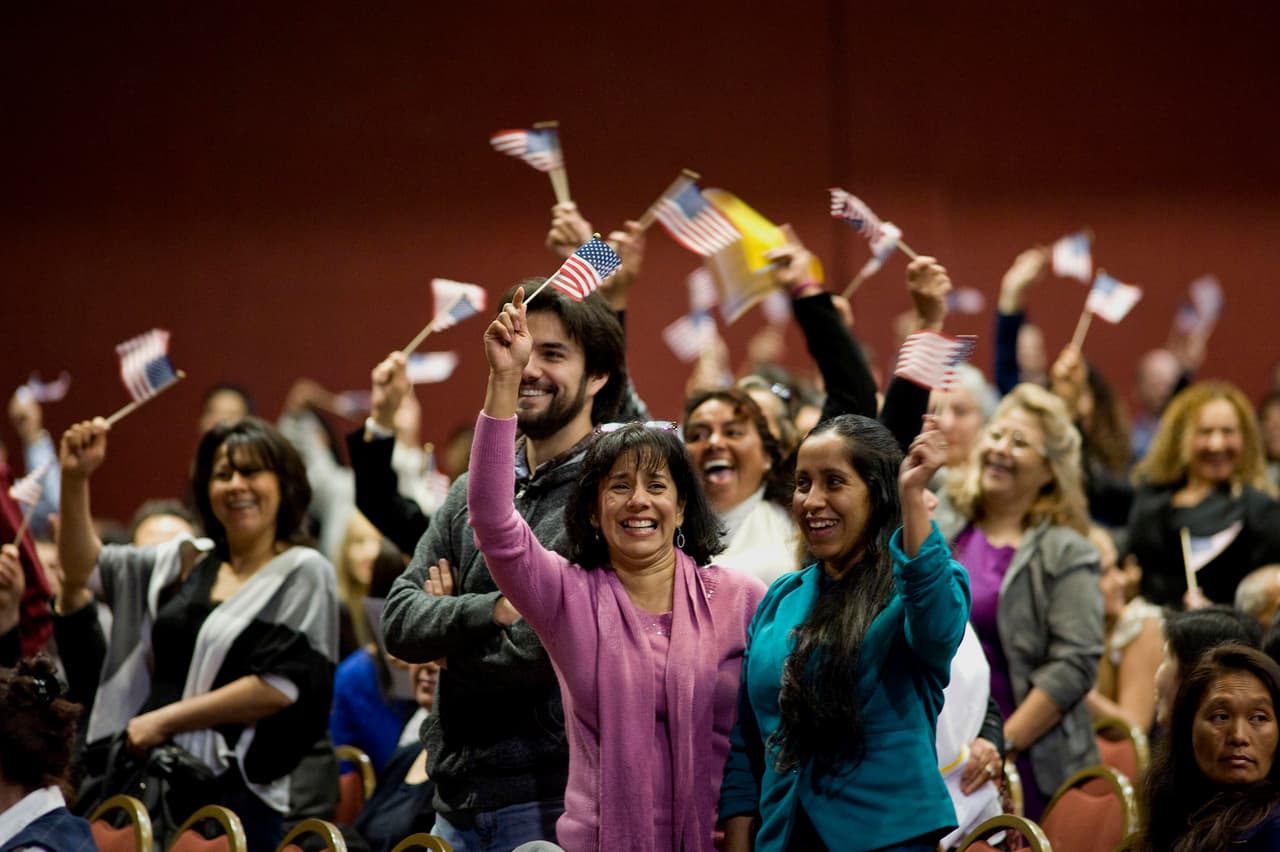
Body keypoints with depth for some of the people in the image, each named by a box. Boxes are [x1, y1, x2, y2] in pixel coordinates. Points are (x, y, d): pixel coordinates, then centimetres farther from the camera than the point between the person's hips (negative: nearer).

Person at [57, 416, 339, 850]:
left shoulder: (303, 573, -2)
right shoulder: (187, 561, 14)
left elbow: (279, 687, -11)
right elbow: (82, 568, 19)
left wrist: (164, 720, -10)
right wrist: (75, 479, 5)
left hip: (234, 788, -5)